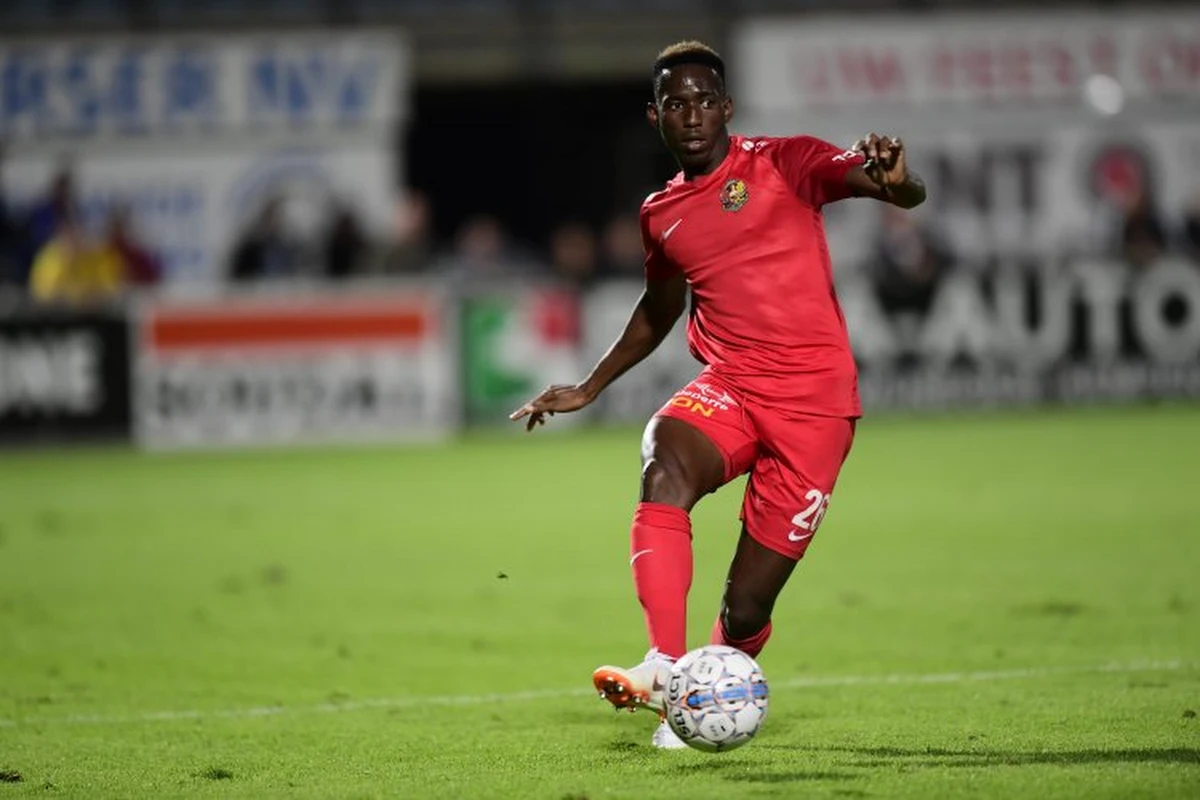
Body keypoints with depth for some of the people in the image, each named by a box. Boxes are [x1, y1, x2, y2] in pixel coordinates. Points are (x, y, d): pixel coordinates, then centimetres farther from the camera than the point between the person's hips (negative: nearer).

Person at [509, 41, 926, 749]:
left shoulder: (785, 164, -2)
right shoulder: (662, 215, 14)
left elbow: (907, 195, -17)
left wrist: (894, 179, -41)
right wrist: (589, 388, 31)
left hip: (815, 400, -4)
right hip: (728, 386, 4)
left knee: (747, 603, -4)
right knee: (665, 465, -33)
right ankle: (665, 669, -42)